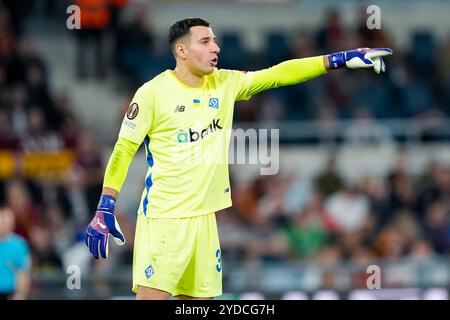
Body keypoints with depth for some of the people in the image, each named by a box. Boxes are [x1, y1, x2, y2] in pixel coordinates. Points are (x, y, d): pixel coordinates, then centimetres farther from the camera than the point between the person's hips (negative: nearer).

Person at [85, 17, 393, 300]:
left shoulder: (224, 84, 7)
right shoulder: (153, 93, -8)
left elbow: (277, 75, 5)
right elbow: (123, 150, -5)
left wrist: (341, 59, -2)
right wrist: (105, 210, -10)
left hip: (204, 217, 6)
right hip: (163, 218, -6)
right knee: (152, 295, -15)